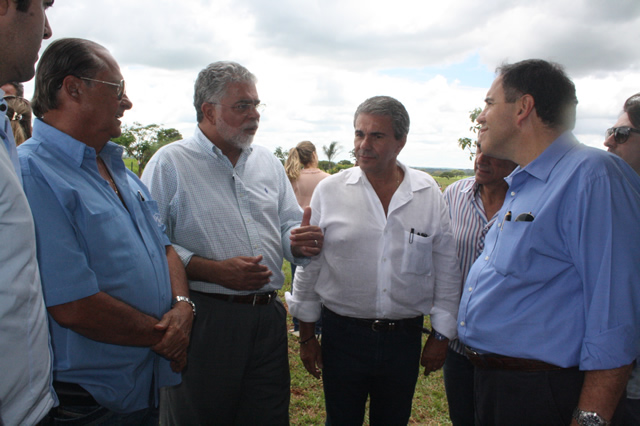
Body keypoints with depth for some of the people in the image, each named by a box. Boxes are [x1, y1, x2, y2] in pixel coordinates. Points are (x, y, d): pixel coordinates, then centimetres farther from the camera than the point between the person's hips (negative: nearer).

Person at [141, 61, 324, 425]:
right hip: (203, 319, -4)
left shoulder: (268, 162, 13)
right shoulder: (170, 162, -4)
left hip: (268, 316, 5)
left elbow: (290, 226, 15)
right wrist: (216, 271, -20)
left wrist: (301, 242, -9)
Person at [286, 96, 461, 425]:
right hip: (342, 334, -1)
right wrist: (306, 335, 4)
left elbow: (446, 269, 5)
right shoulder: (329, 191, -4)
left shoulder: (429, 194, -1)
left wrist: (441, 334, 5)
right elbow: (309, 266, 1)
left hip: (405, 336, 1)